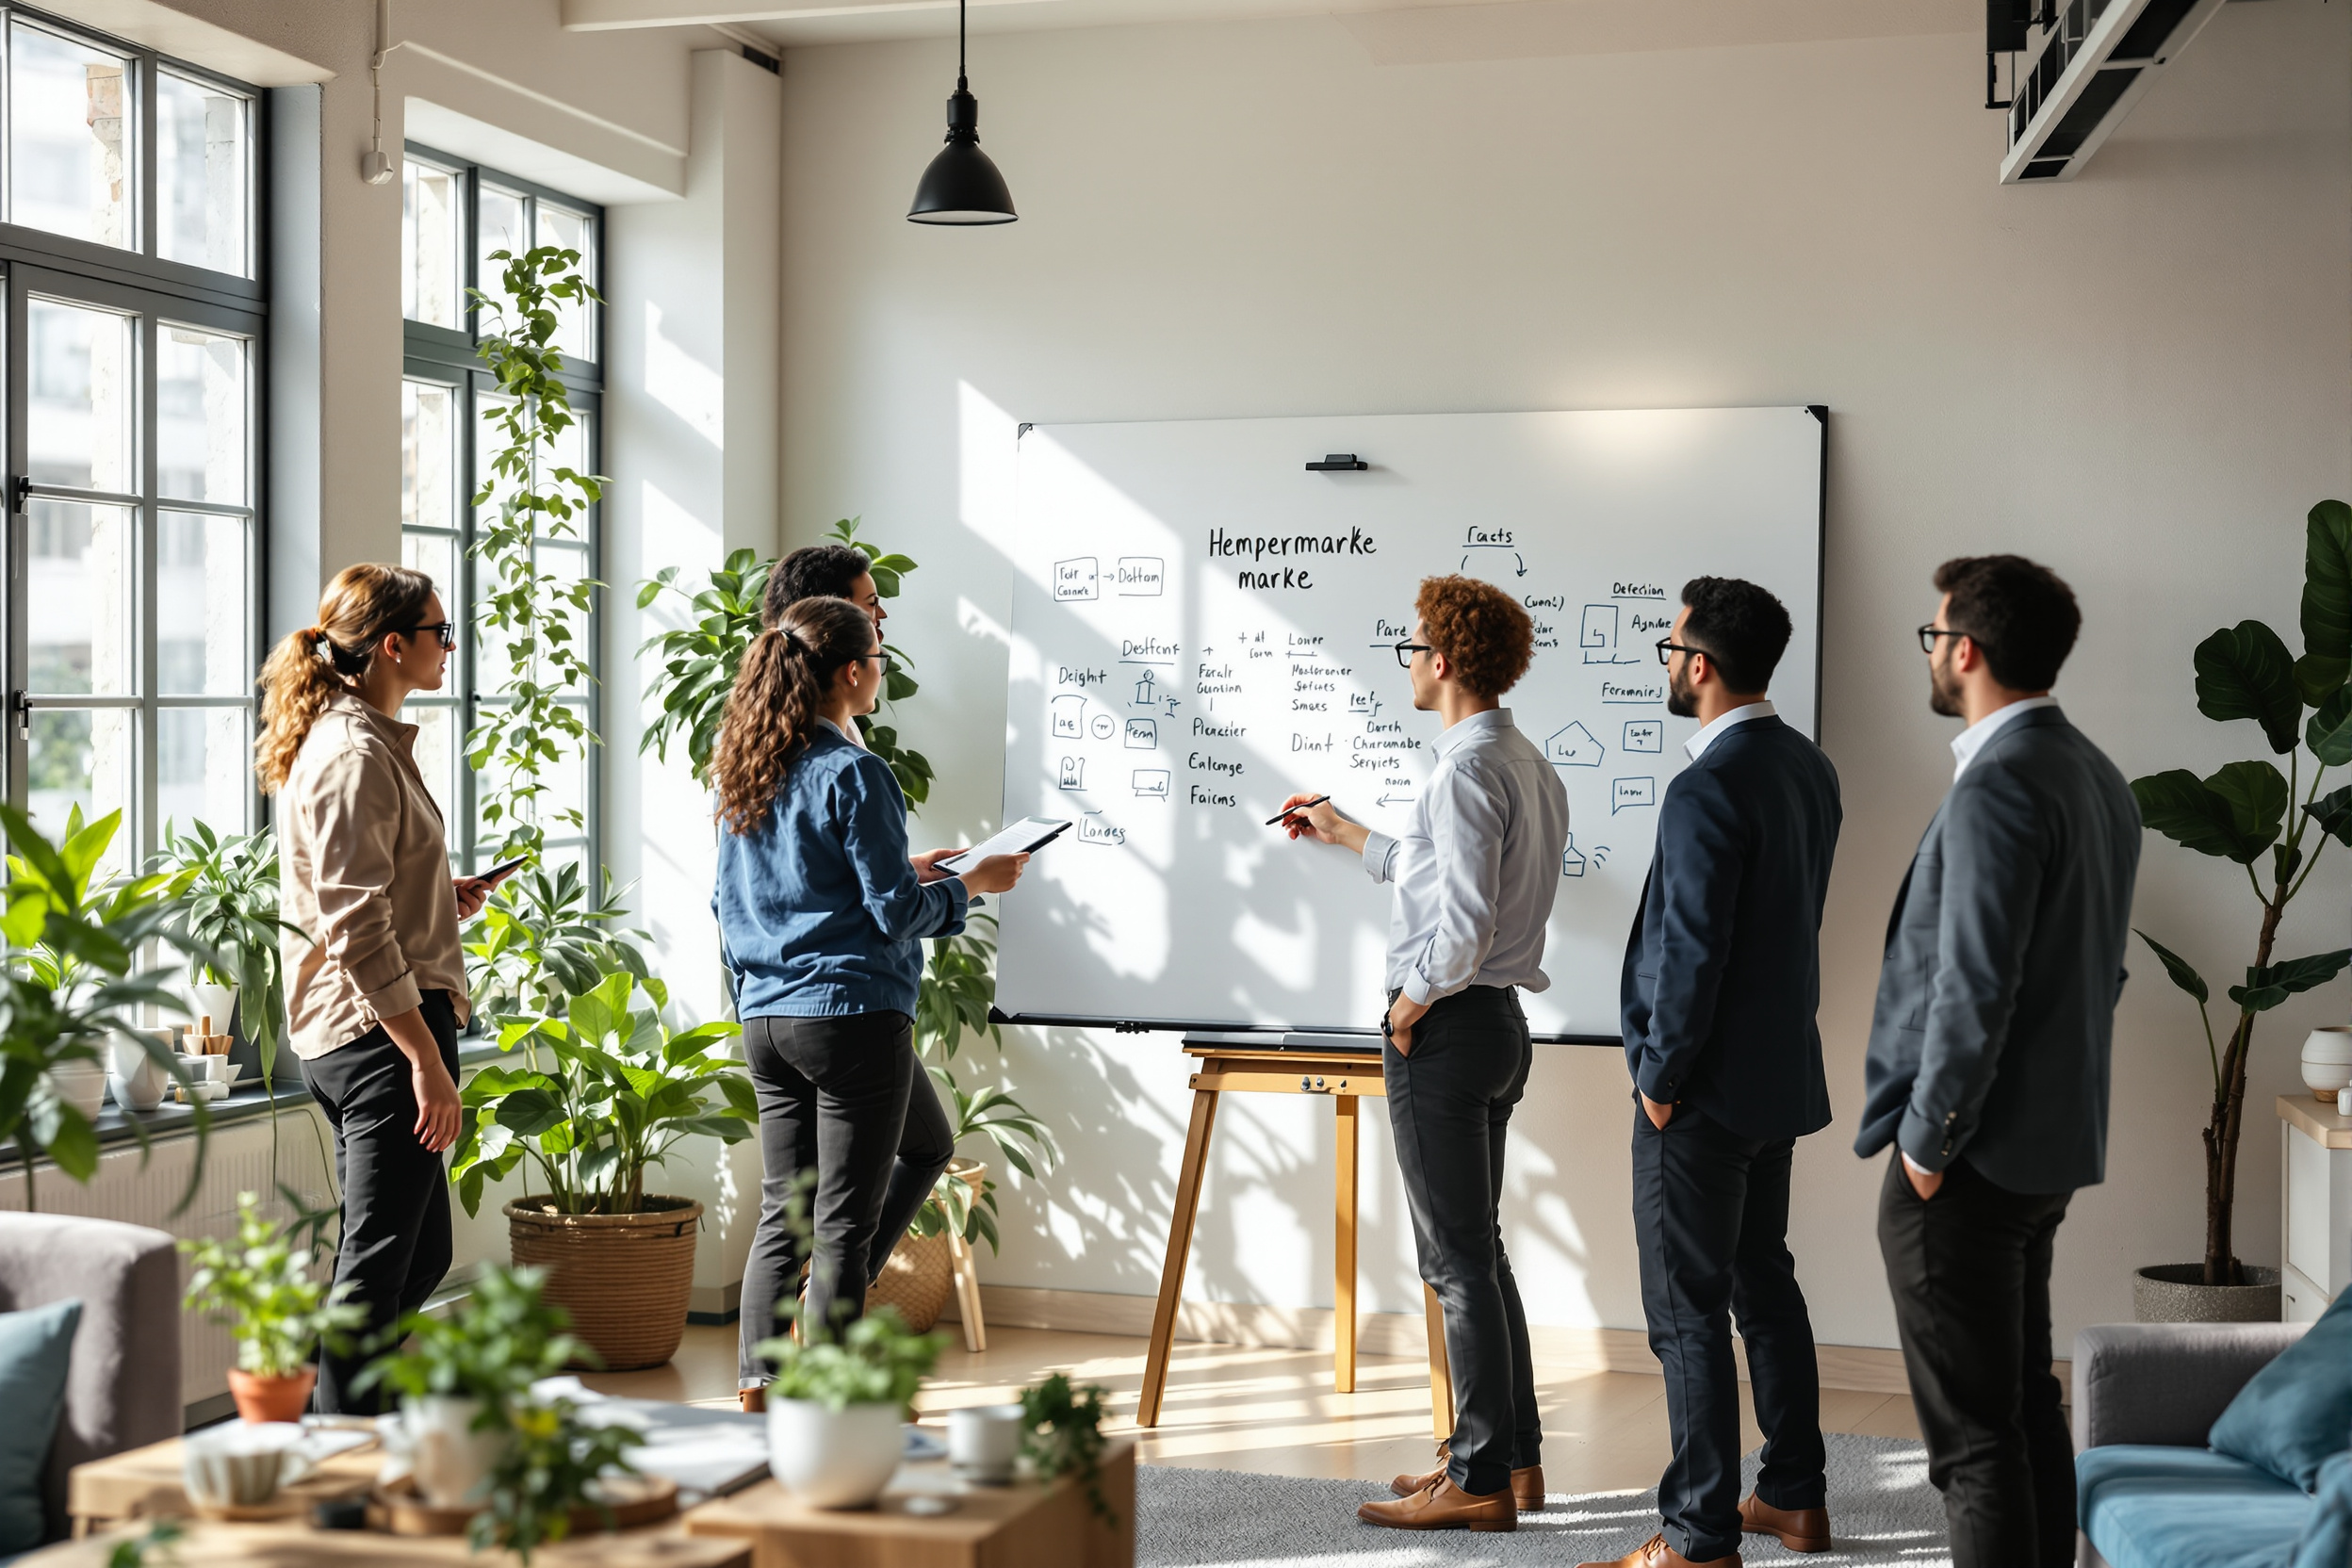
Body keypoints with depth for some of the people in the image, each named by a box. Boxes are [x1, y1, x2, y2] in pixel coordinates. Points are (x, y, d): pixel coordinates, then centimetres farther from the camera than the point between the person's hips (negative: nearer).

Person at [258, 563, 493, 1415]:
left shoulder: (355, 740, 17)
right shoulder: (356, 756, -16)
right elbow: (356, 930, -22)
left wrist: (441, 897, 15)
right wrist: (428, 1059, -22)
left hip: (342, 1034, 11)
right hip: (381, 1028, -11)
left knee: (420, 1255, 17)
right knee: (378, 1265, -5)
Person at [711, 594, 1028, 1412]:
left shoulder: (744, 773, 10)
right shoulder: (852, 773, -14)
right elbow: (894, 913, -15)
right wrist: (972, 883, 3)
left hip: (766, 1018, 8)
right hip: (851, 1013, -8)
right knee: (843, 1220, 1)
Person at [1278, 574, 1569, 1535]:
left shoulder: (1466, 770, -18)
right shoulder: (1529, 765, 14)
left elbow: (1463, 924, -25)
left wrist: (1411, 1003, -11)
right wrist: (1345, 836, 34)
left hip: (1447, 1027, -10)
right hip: (1498, 1023, 10)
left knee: (1458, 1258, -3)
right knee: (1478, 1247, 18)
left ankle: (1480, 1482, 4)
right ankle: (1512, 1454, 25)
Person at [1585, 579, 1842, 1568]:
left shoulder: (1707, 791, -22)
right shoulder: (1808, 768, 7)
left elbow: (1693, 953, -24)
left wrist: (1661, 1077, -13)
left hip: (1703, 1087, -9)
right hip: (1783, 1072, 9)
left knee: (1688, 1309, -1)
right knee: (1765, 1282, 19)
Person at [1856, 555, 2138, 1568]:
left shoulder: (1997, 785, -20)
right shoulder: (2096, 776, 10)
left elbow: (1974, 987, -24)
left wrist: (1927, 1142, -15)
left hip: (1967, 1156, -10)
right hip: (2054, 1144, 10)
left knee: (1973, 1436, -3)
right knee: (2028, 1408, 19)